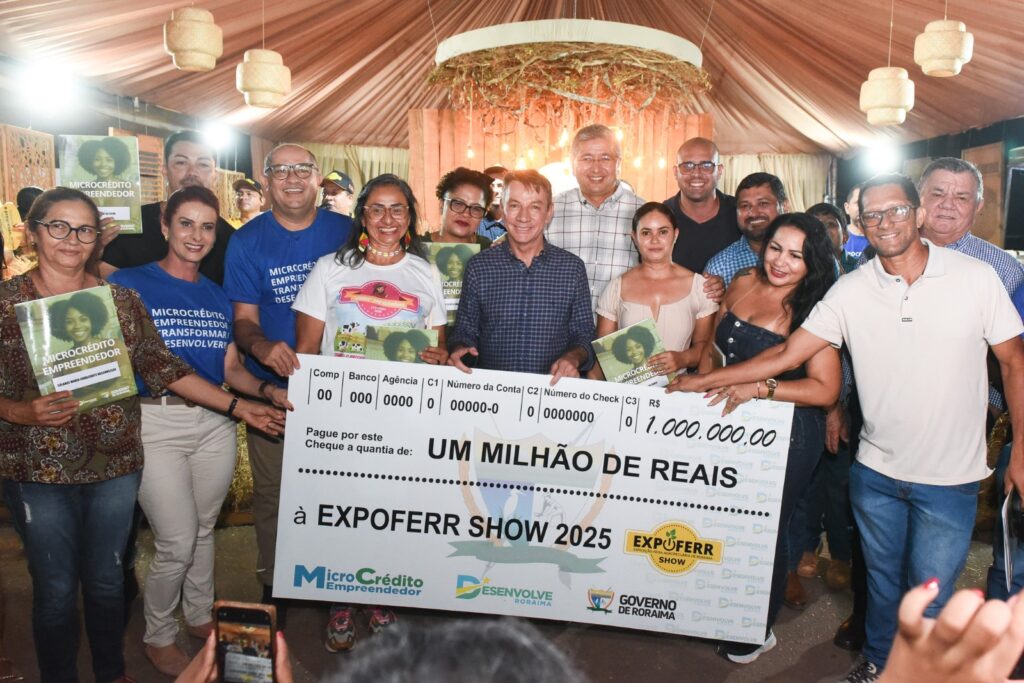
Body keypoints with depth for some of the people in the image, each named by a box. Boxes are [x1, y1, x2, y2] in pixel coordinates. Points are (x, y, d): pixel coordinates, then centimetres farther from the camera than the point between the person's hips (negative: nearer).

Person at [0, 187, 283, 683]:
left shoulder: (121, 300, 2)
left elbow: (163, 367, 1)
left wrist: (238, 407, -4)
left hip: (115, 462, 2)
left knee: (106, 580, 16)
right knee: (55, 589, 9)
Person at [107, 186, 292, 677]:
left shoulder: (217, 297, 10)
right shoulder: (129, 283, -4)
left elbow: (230, 369, 10)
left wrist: (268, 391, -7)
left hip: (215, 423, 5)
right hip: (156, 424, -4)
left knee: (203, 529, 18)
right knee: (177, 542, 0)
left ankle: (200, 614, 40)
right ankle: (158, 635, 25)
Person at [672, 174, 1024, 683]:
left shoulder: (975, 277, -8)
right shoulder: (852, 290, -6)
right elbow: (785, 356, -6)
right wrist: (702, 381, -10)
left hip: (949, 478, -1)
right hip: (875, 470, 2)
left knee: (929, 600, 9)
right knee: (881, 578, 20)